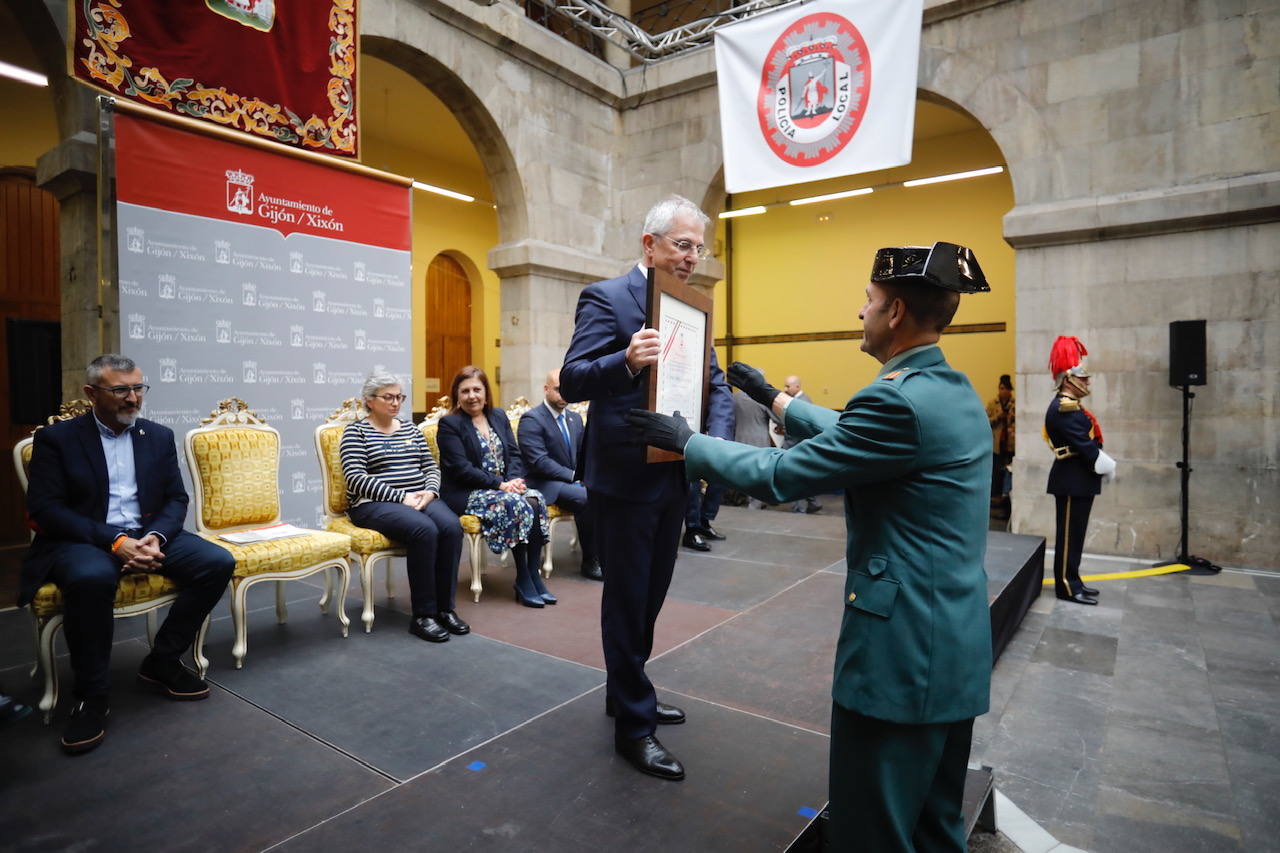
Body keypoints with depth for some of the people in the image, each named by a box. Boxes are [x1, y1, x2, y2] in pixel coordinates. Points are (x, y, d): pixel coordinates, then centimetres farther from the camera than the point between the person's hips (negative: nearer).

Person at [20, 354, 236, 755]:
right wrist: (113, 540, -22)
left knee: (219, 562, -20)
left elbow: (176, 499, 8)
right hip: (82, 540, -4)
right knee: (91, 578, -38)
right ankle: (91, 696, -17)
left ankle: (161, 661, -1)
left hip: (149, 534, 4)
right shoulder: (56, 438, 0)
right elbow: (44, 509, -9)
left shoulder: (160, 436, 10)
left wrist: (156, 537, -14)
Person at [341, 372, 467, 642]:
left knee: (452, 526, -27)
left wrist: (429, 492, -7)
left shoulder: (410, 429, 19)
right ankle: (422, 614, -23)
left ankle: (445, 608, -17)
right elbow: (356, 478, -10)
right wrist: (401, 497, -18)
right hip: (374, 504, -5)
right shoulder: (356, 431, 3)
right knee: (424, 530, -34)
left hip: (420, 499, 5)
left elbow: (431, 468, 16)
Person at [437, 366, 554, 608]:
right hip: (466, 494, -5)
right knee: (516, 505, -30)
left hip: (505, 486, 6)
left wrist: (515, 479, -13)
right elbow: (460, 469, -14)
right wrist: (500, 485, -19)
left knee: (536, 500, -24)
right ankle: (522, 579, -18)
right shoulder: (449, 424, -4)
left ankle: (534, 574, -19)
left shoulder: (499, 416, 14)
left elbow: (514, 454, 9)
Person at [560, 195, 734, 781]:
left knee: (649, 595, 21)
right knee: (627, 601, 7)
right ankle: (634, 727, 24)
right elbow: (572, 382, -20)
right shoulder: (606, 298, -11)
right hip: (624, 478, -7)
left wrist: (717, 441, -12)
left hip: (673, 475, 8)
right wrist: (626, 362, -39)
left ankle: (625, 692, 42)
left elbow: (715, 384, 7)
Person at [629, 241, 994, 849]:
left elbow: (777, 476, -19)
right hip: (959, 647, 9)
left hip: (902, 653, -9)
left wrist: (684, 440, -6)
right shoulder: (957, 392, 7)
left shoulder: (898, 400, -23)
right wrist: (774, 397, 28)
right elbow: (848, 433, 19)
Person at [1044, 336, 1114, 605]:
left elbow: (1089, 442, 15)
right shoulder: (1063, 409, -18)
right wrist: (1108, 467, -8)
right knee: (1069, 535, -3)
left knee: (1074, 534, 15)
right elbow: (1085, 446, -20)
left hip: (1078, 480, 10)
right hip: (1071, 482, -10)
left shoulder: (1070, 406, 16)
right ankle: (1066, 586, 4)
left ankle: (1072, 580, 24)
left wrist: (1105, 464, 2)